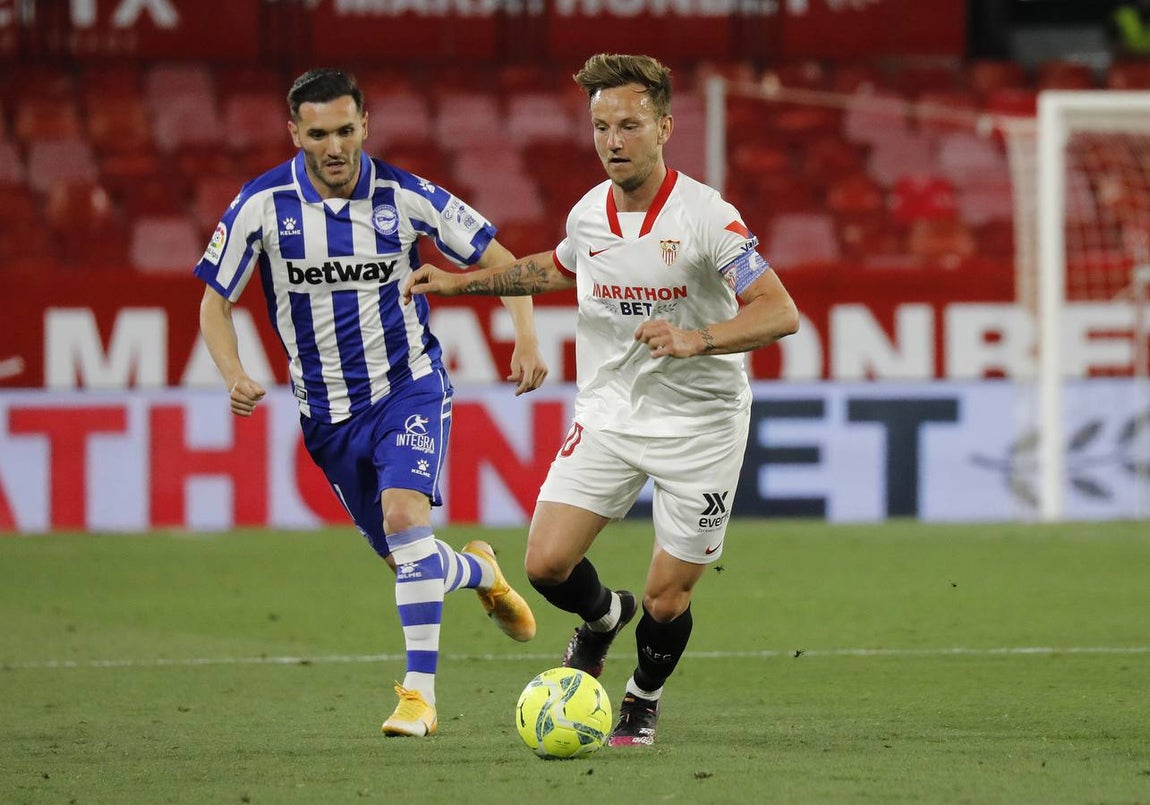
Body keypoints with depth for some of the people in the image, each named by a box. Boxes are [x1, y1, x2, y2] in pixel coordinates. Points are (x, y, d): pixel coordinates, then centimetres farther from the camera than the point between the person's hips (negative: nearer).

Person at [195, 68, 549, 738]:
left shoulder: (405, 197, -11)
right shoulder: (263, 205, -10)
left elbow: (497, 259, -2)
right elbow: (215, 301, -1)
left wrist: (527, 339, -16)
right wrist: (235, 376, -19)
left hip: (409, 386, -2)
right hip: (327, 409, 2)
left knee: (404, 514, -24)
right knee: (404, 556, 8)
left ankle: (420, 690, -21)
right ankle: (478, 571, 44)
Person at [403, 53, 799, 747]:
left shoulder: (706, 216, -19)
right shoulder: (589, 214, 0)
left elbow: (780, 312, -26)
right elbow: (561, 268, 25)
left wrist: (696, 339, -41)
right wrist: (461, 282, 20)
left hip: (701, 423, -4)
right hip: (609, 415, 4)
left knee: (668, 602, -1)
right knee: (547, 564, -10)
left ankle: (644, 699, 32)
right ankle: (602, 616, 26)